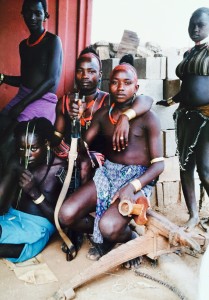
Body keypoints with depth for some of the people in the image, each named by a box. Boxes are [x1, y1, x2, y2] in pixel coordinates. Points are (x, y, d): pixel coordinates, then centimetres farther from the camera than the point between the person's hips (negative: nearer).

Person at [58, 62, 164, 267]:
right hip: (106, 173, 5)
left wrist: (132, 187, -24)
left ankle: (131, 239, 8)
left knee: (109, 226, -30)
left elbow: (158, 163, -10)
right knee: (66, 215, -15)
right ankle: (103, 236, 15)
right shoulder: (102, 114, 7)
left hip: (138, 178, -4)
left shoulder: (148, 118, -6)